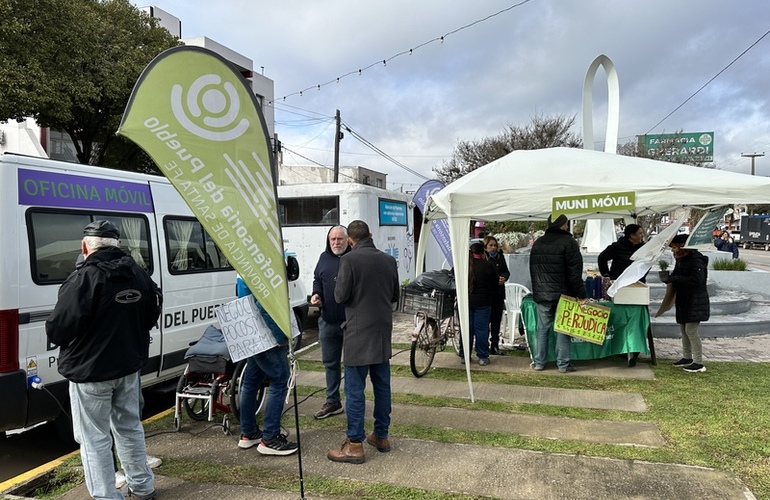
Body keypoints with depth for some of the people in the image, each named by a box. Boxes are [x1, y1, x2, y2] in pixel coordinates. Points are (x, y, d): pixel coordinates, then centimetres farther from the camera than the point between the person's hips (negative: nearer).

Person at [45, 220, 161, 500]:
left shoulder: (83, 278, -21)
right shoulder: (139, 275, 3)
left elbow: (57, 330, -22)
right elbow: (151, 316, 13)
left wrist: (57, 334, 0)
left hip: (90, 371, -7)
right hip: (129, 366, 7)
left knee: (95, 439, 5)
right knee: (130, 428, 20)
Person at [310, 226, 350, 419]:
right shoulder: (324, 258, 10)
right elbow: (317, 280, 21)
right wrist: (316, 294, 3)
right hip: (328, 321, 6)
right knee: (330, 362, 16)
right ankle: (332, 402, 30)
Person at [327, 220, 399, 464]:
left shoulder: (350, 260, -14)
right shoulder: (389, 260, 4)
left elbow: (341, 296, -13)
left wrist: (340, 284, 7)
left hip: (358, 334, -6)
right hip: (383, 333, 6)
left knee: (355, 389, 1)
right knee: (382, 386, 14)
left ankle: (355, 445, 5)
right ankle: (381, 436, 25)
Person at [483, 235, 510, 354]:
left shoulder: (500, 256, 11)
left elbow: (506, 271, 15)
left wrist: (504, 278, -6)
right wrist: (495, 280, -20)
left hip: (499, 292, 6)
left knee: (497, 319, 11)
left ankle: (495, 345, 20)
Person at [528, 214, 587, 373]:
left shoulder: (537, 243, 12)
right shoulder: (569, 242, -9)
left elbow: (532, 270, 18)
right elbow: (575, 272, -13)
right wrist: (581, 294, -10)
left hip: (541, 293, 5)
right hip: (563, 294, -4)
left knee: (542, 329, 9)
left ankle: (539, 362, 12)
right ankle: (563, 364, 8)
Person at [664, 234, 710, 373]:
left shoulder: (696, 261, -18)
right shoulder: (680, 261, 12)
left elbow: (696, 280, -29)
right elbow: (676, 276, 19)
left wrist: (675, 279, -25)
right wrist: (668, 277, -4)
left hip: (695, 303, -10)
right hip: (684, 301, 10)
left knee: (691, 331, -9)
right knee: (684, 330, 15)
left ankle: (698, 363, -1)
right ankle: (687, 357, 28)